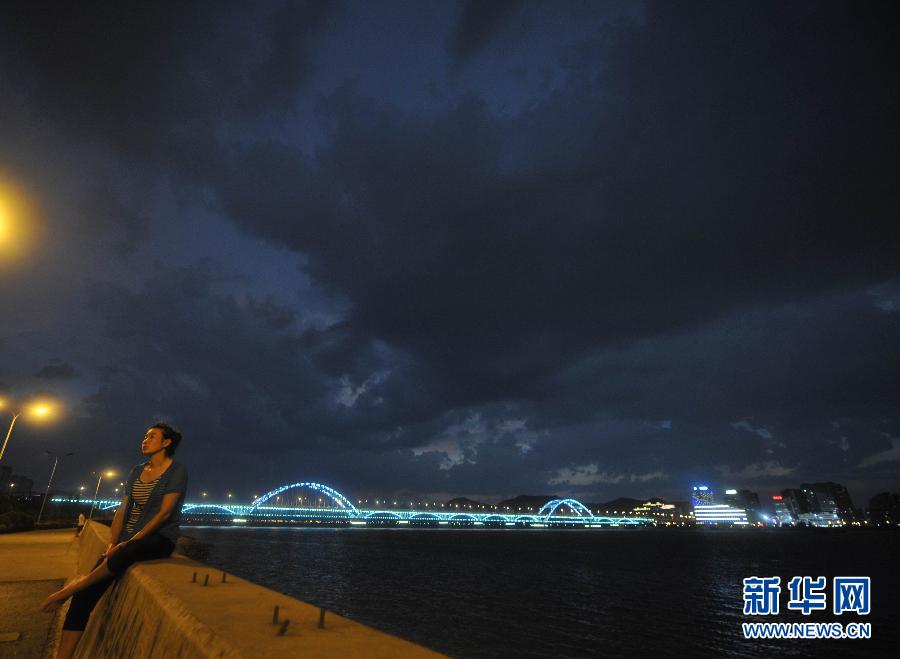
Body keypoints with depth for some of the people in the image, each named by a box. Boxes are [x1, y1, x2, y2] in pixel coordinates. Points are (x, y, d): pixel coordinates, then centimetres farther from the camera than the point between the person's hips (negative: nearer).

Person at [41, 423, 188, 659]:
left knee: (124, 555, -35)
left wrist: (130, 542, -16)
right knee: (87, 593, -12)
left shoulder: (177, 471, -7)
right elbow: (122, 509, 10)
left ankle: (73, 587, -8)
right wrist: (112, 544, -2)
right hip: (128, 540, 6)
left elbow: (165, 512, -13)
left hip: (159, 538, -6)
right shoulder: (136, 472, 14)